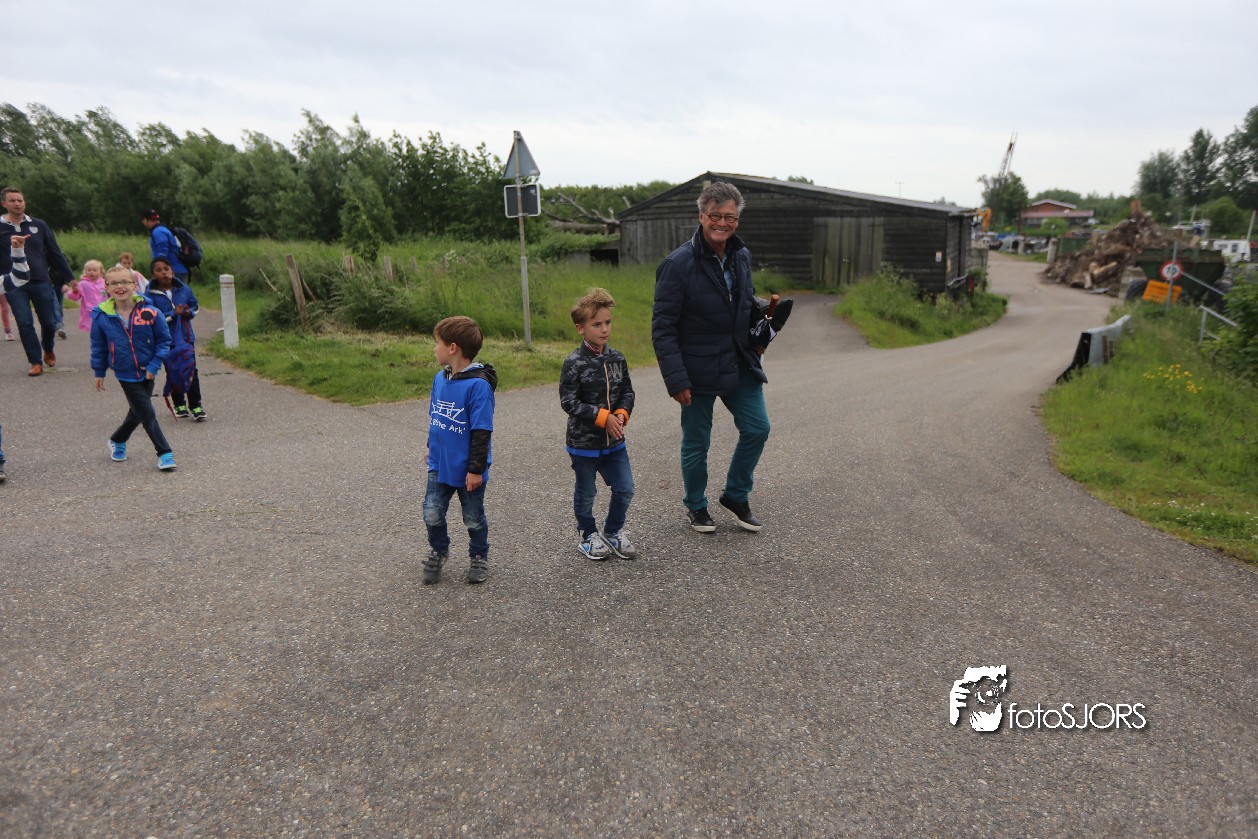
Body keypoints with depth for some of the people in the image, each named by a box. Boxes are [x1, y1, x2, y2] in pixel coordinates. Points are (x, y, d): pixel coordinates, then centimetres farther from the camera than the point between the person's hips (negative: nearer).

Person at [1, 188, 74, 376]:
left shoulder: (39, 225, 8)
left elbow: (55, 253, 10)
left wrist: (69, 277, 9)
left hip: (41, 281, 1)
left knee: (50, 322, 2)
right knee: (24, 324, -4)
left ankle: (48, 350, 30)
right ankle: (35, 362, 5)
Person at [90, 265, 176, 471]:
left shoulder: (149, 312, -12)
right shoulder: (101, 317, -9)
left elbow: (164, 340, -3)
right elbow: (98, 347, 4)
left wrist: (154, 365, -9)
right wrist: (99, 372, 9)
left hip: (147, 371, 2)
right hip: (126, 375, -2)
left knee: (137, 412, 17)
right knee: (147, 414, -7)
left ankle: (117, 441, 43)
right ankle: (164, 453, 1)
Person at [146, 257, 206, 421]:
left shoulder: (184, 290, 0)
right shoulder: (151, 295, -9)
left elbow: (195, 306, 15)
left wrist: (189, 312, -7)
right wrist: (173, 313, -22)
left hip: (185, 337, 1)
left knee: (191, 371, 2)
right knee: (172, 373, 11)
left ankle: (195, 406, 8)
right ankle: (180, 405, 23)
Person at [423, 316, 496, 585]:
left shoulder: (478, 384, -22)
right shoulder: (440, 378, 1)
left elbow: (482, 431, -20)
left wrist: (476, 469, -17)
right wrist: (432, 448, 23)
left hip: (467, 470, -5)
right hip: (440, 465, 6)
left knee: (474, 519, 12)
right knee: (432, 514, 5)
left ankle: (479, 557, 34)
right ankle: (439, 551, 30)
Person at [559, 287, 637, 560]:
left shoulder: (617, 359, 2)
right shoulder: (574, 363, -14)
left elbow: (627, 392, 10)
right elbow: (569, 401, -17)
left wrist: (621, 414, -10)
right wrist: (603, 417, -19)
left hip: (614, 440, 5)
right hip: (584, 440, -5)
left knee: (625, 490, 8)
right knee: (586, 493, 10)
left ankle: (614, 532, 29)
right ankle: (589, 535, 31)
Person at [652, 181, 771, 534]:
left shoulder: (742, 256, 4)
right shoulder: (678, 264, -16)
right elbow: (663, 328, -16)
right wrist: (676, 380, -20)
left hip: (740, 365, 6)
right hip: (698, 370, -6)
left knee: (757, 429, 6)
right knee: (696, 442, 8)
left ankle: (736, 496, 28)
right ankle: (696, 507, 31)